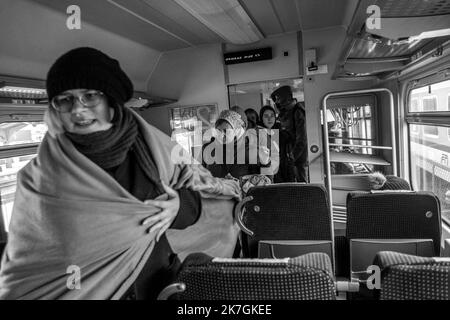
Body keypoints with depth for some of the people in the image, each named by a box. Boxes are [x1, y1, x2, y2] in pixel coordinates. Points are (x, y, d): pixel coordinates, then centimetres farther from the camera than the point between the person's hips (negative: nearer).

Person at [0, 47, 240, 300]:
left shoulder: (148, 148, -10)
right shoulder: (39, 179, -14)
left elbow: (195, 185, 1)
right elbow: (23, 270, -8)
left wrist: (182, 205, -17)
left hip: (163, 284, 2)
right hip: (88, 292, -1)